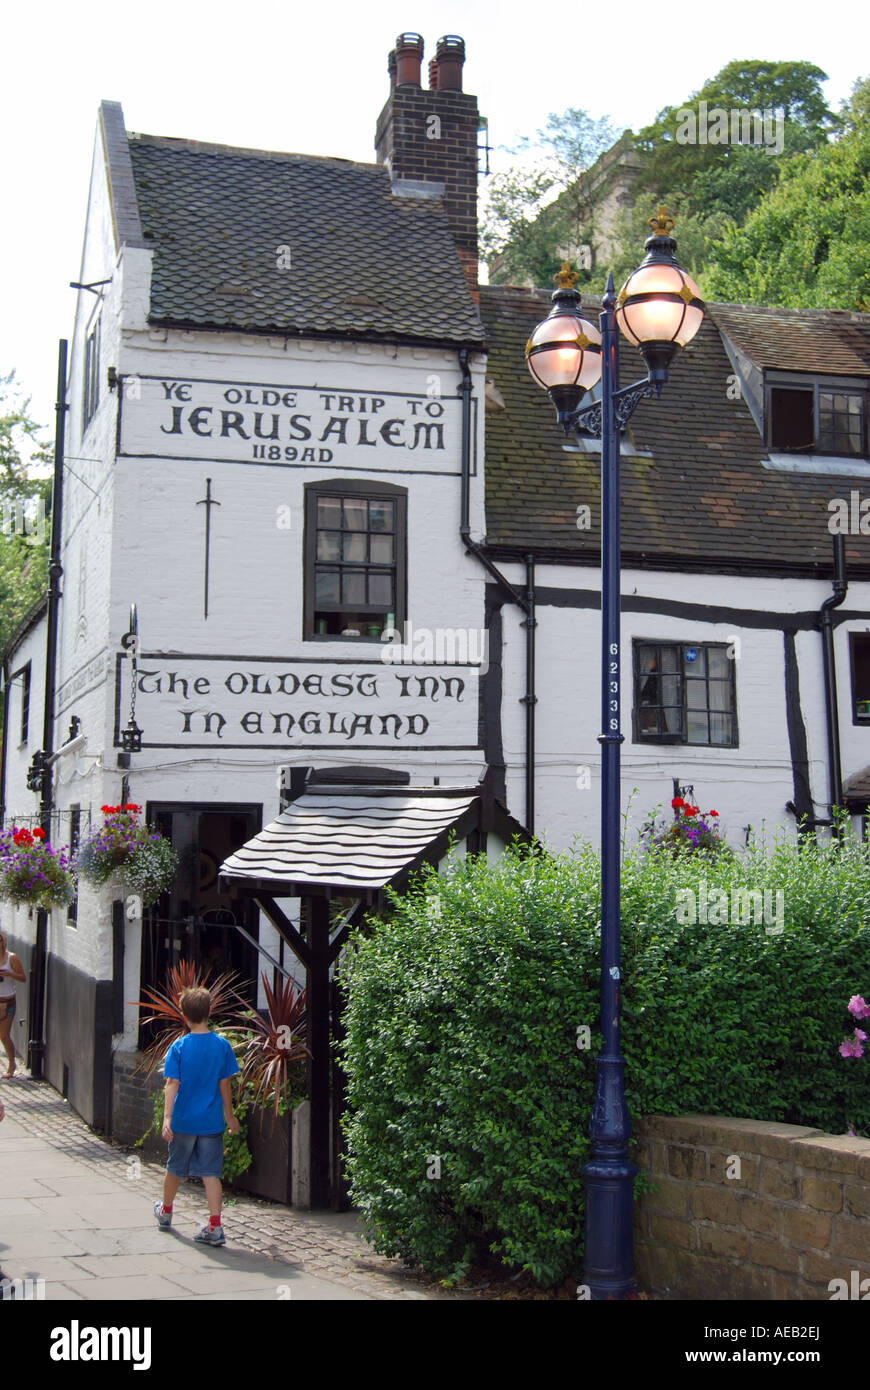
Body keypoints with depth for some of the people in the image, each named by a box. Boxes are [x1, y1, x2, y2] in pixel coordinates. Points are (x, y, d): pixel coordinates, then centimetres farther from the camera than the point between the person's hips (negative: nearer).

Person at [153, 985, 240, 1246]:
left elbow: (172, 1084, -14)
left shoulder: (179, 1046, -9)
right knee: (211, 1173, 2)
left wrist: (167, 1117, -16)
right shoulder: (222, 1046, -4)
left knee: (175, 1168, 18)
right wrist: (229, 1116, 12)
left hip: (183, 1120, -1)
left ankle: (166, 1211, 40)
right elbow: (224, 1085, 1)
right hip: (212, 1121, 1)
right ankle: (215, 1227, -8)